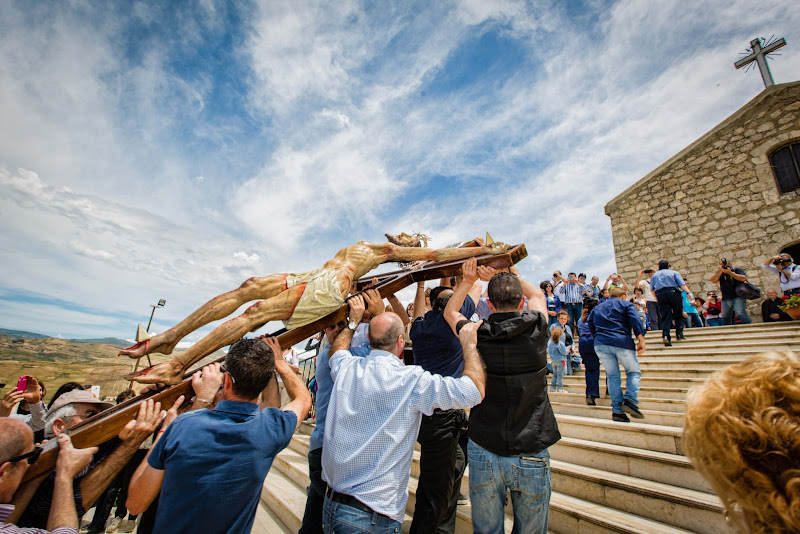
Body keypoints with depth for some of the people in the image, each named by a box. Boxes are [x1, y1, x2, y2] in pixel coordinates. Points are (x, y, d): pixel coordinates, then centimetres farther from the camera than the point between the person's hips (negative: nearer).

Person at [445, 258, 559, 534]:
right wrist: (507, 274, 17)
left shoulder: (475, 335, -11)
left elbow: (449, 311, 12)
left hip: (483, 453, 0)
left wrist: (467, 280, 11)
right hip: (531, 456, 1)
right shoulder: (536, 328, -11)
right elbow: (537, 294, 13)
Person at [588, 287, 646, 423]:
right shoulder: (625, 304, 11)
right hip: (621, 342, -3)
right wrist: (641, 340, -5)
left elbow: (591, 325, 19)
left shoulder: (597, 308, 24)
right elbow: (635, 321, -4)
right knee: (634, 372, 11)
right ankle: (630, 401, -9)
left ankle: (617, 411, 1)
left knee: (612, 376, 7)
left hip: (600, 344, 4)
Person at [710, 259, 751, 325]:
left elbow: (744, 278, -13)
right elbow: (713, 280, -4)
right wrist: (720, 271, -13)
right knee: (725, 316, 6)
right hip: (725, 299, 4)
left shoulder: (737, 270, 4)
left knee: (740, 313, -20)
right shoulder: (720, 272, 12)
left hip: (738, 297, -4)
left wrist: (730, 272, -17)